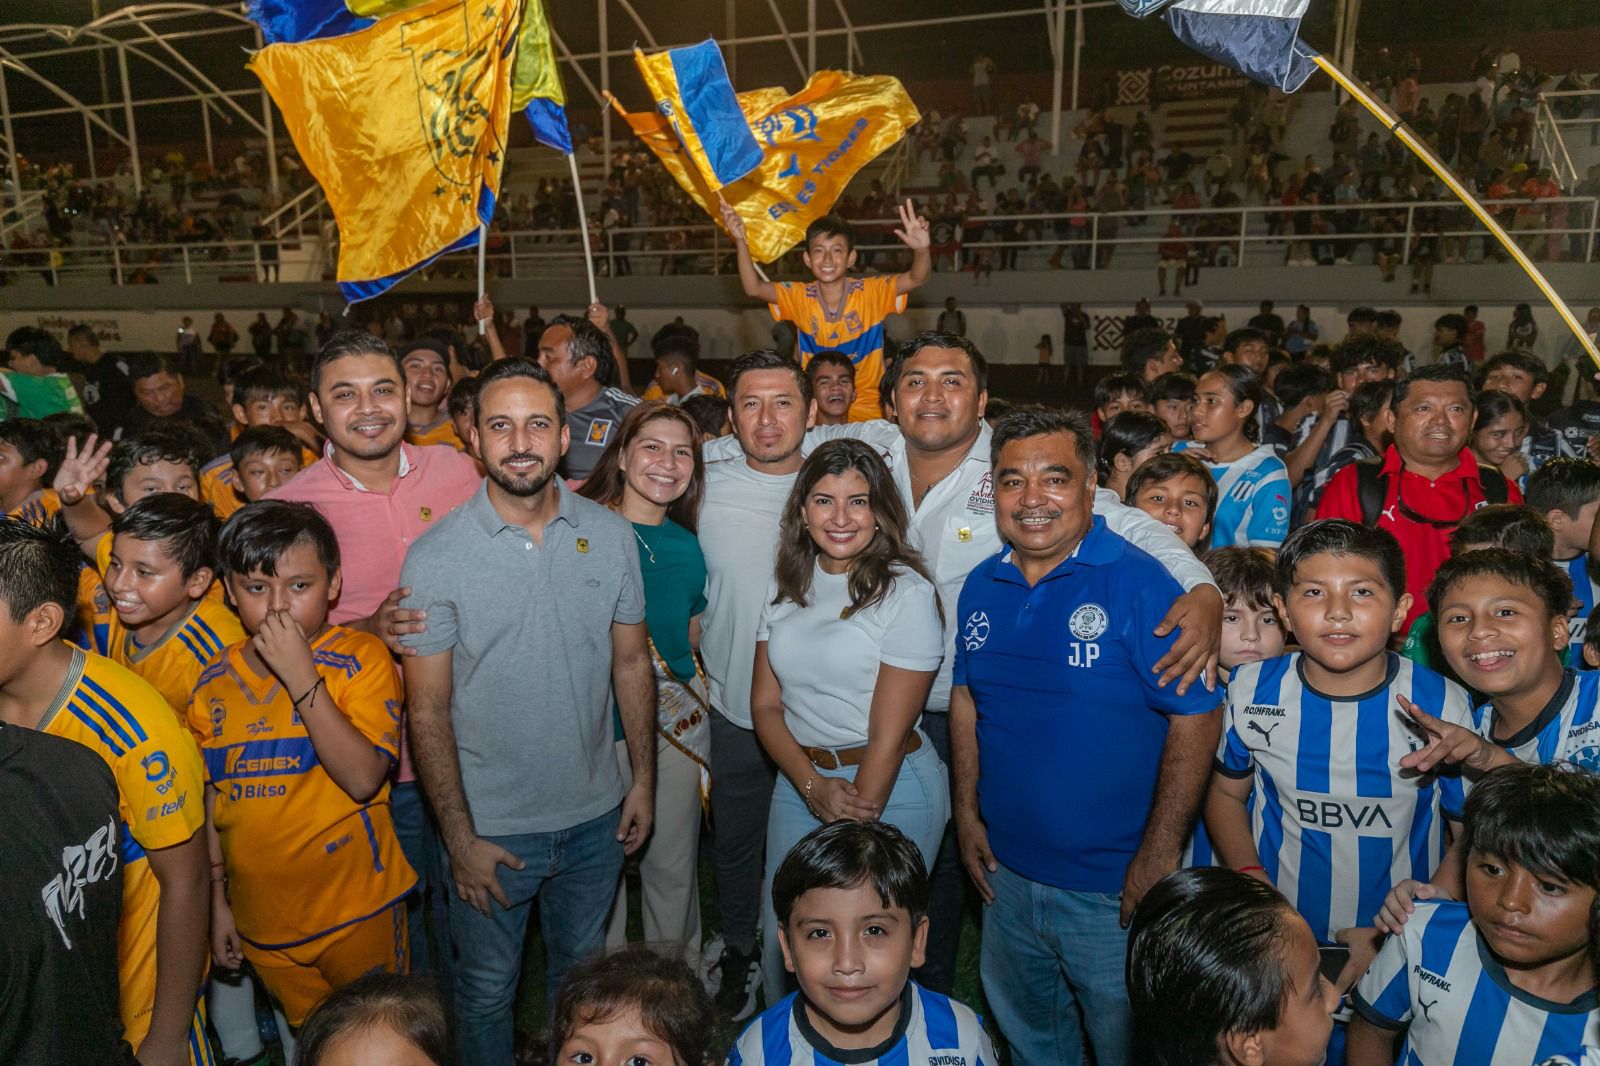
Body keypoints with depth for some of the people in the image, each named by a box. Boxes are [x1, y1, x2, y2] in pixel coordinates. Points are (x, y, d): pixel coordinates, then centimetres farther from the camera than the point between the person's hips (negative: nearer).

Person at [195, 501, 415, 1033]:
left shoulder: (362, 658, -15)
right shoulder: (213, 681, -1)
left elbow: (362, 779, -26)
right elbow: (212, 798, 9)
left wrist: (299, 675, -28)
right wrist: (218, 900, 12)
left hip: (357, 910, -4)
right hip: (262, 919, 4)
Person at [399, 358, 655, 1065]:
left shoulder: (611, 536, -5)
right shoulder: (435, 556, -14)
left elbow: (631, 665, 4)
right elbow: (428, 710, -11)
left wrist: (643, 779, 4)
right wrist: (459, 836, -11)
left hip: (595, 817, 3)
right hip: (491, 825, -2)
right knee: (486, 992, 17)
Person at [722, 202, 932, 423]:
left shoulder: (871, 292, -6)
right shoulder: (800, 296, 1)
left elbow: (916, 279, -17)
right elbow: (753, 288, -8)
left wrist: (921, 250, -38)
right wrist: (741, 241, -21)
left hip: (866, 407, -1)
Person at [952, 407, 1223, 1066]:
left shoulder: (1140, 584, -18)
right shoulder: (981, 587, 1)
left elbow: (1195, 716, -18)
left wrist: (1160, 855, -18)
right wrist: (967, 813, 7)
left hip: (1112, 889, -5)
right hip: (1007, 874, 5)